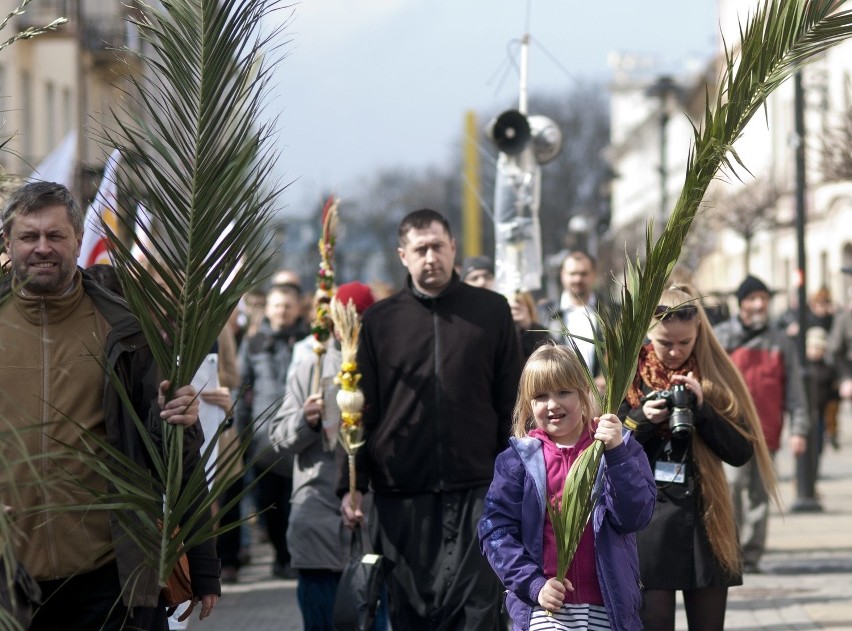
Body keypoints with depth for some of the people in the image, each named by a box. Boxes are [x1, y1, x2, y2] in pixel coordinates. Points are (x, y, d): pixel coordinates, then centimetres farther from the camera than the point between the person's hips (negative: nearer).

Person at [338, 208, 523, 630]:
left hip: (475, 492, -1)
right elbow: (361, 410, 9)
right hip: (400, 496, 1)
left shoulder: (491, 311, 7)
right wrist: (351, 485, 1)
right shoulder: (380, 319, 9)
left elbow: (512, 403, 9)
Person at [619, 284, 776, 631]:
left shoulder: (714, 377, 4)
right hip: (647, 523, -1)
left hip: (705, 524, 1)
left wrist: (701, 408, -15)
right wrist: (642, 419, -15)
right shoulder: (630, 378, 3)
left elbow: (741, 452, -3)